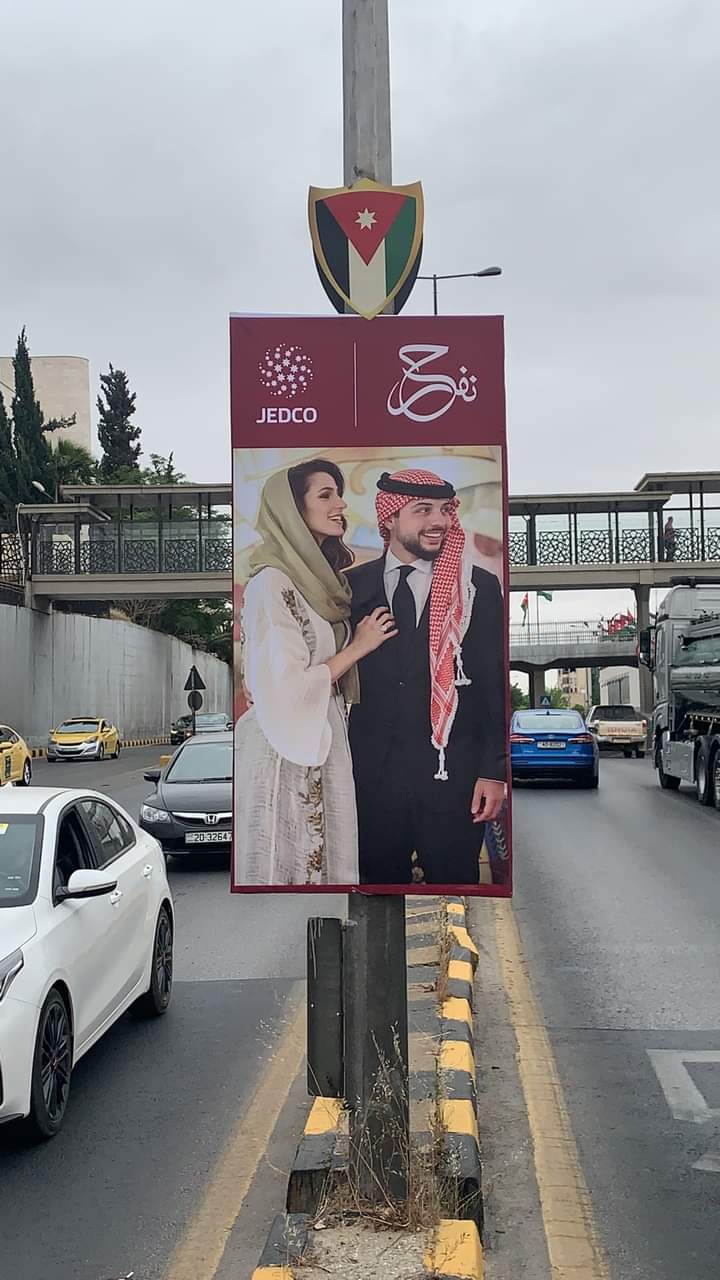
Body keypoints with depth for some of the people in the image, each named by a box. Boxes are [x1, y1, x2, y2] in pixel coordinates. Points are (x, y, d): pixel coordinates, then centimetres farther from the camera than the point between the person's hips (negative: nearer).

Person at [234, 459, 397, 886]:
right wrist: (358, 647, -12)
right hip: (285, 754, -8)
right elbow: (284, 688, -20)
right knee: (289, 865, 3)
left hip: (325, 741, 8)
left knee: (325, 859, 13)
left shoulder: (323, 578, 11)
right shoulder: (271, 584, -15)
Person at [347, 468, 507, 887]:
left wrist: (494, 771, -6)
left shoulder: (479, 587, -1)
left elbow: (496, 684, -1)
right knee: (382, 880, 12)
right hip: (372, 773, 2)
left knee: (454, 881, 6)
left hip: (453, 774, -1)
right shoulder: (354, 586, 4)